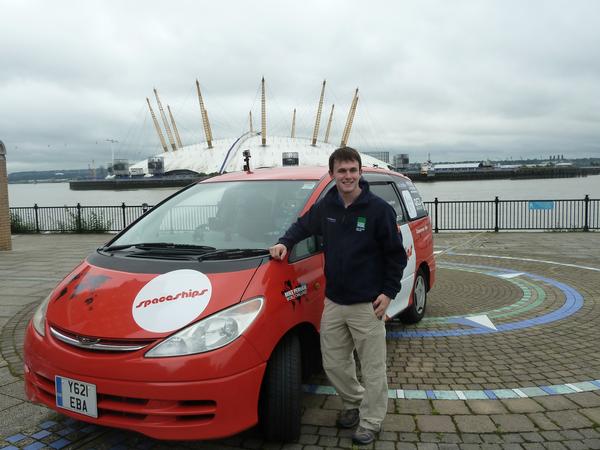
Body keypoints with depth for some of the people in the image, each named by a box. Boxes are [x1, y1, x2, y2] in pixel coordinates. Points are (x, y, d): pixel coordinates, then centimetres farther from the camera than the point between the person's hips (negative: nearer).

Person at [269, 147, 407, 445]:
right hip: (333, 303, 5)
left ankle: (370, 422, 25)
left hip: (367, 305, -5)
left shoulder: (378, 209, -11)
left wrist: (389, 291, -10)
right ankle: (353, 401, 40)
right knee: (333, 364, 15)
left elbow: (396, 254, -6)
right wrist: (285, 242, 1)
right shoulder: (325, 207, 2)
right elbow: (303, 225, 20)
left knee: (372, 368, 6)